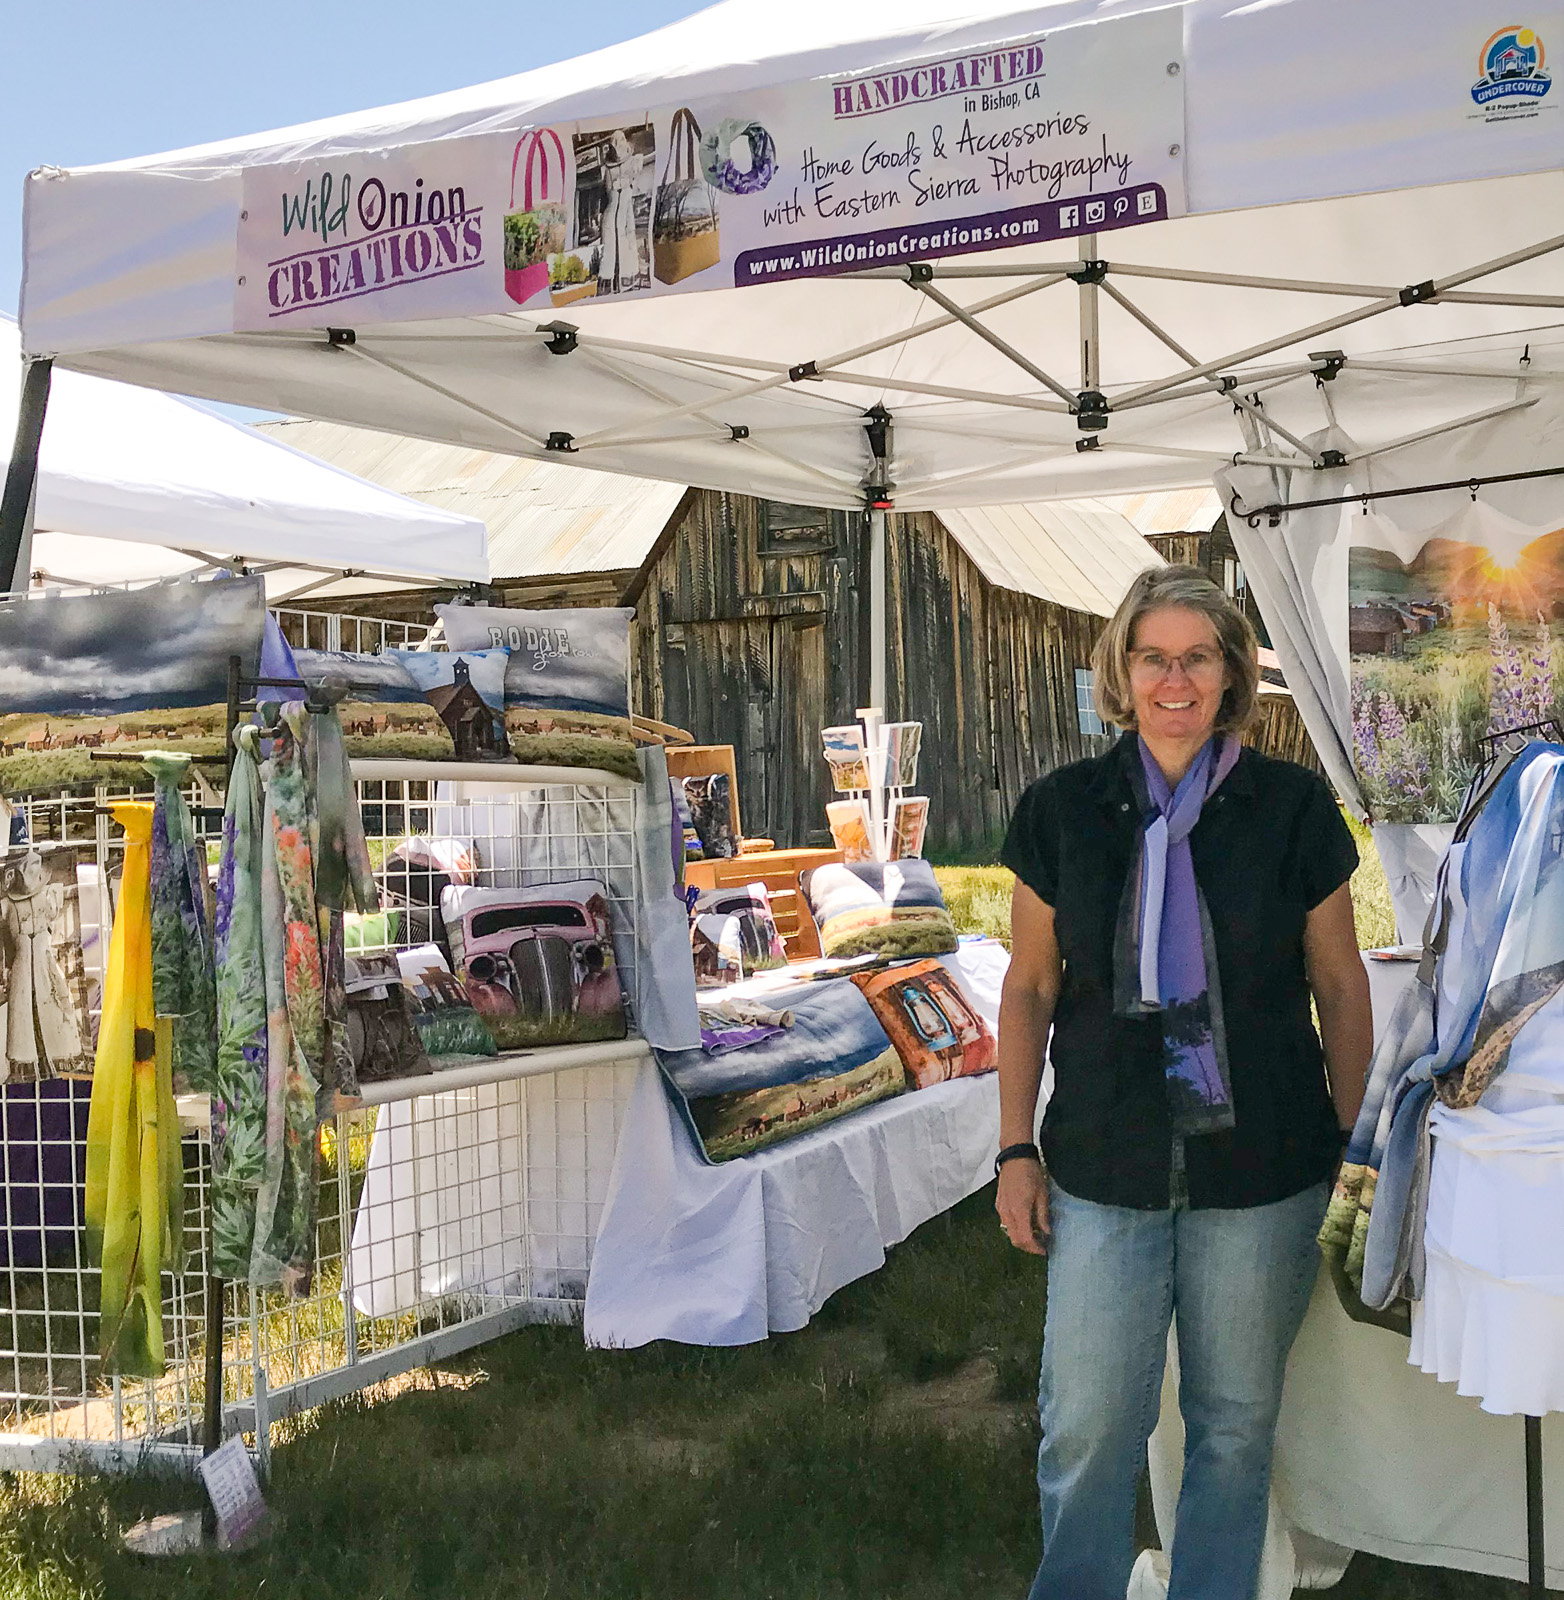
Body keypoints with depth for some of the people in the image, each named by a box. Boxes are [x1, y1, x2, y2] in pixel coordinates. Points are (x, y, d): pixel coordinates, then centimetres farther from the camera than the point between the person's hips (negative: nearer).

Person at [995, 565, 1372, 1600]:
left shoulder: (1294, 807, -2)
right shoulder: (1063, 810, 0)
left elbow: (1341, 984, 5)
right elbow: (1030, 986, 5)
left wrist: (1351, 1145, 6)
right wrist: (1018, 1148, 3)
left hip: (1263, 1171, 0)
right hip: (1104, 1168, 0)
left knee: (1238, 1420, 13)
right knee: (1087, 1428, 4)